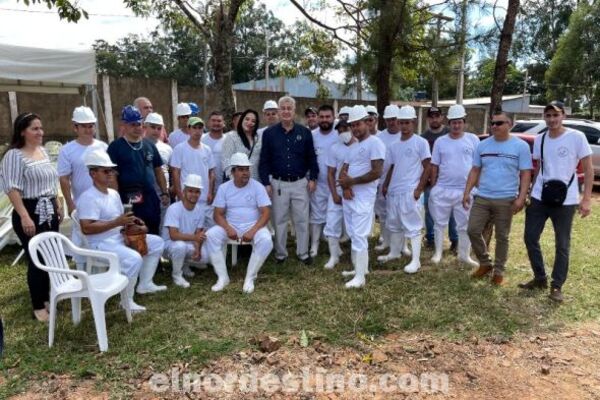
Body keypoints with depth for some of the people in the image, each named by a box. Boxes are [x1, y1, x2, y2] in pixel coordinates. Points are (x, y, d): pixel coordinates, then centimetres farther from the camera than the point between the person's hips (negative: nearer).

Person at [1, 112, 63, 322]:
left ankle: (46, 297, 27)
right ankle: (39, 306, 13)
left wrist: (58, 205, 18)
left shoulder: (43, 151, 11)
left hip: (49, 211, 7)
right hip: (30, 212, -7)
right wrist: (25, 217, -23)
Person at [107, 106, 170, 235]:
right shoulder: (115, 147, -3)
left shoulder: (149, 145, 11)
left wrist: (164, 192, 9)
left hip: (151, 200, 5)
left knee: (154, 236, 12)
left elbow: (158, 170, 16)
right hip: (129, 202, -4)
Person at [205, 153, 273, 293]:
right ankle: (222, 277, -12)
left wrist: (253, 231, -25)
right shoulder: (224, 188, 0)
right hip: (230, 226, 2)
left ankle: (250, 278, -14)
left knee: (266, 240, -32)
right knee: (210, 235, -24)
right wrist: (228, 229, -21)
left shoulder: (257, 187, -6)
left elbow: (266, 213, -11)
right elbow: (218, 214, -1)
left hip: (253, 226, -2)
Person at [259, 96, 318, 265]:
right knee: (279, 220, 9)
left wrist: (313, 178, 0)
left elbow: (311, 157, 7)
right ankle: (280, 253, 22)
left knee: (302, 220, 7)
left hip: (300, 183, 0)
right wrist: (266, 182, -5)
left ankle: (303, 253, 21)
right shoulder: (269, 133, 0)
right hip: (278, 184, 0)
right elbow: (264, 160, 1)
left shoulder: (305, 132, 2)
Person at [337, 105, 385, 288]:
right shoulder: (352, 147, 17)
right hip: (348, 195, 9)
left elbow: (377, 172, -19)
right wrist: (345, 186, -10)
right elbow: (343, 171, 12)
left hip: (363, 197, -9)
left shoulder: (375, 143, -9)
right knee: (353, 235, 14)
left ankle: (360, 277, -3)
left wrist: (351, 181, -13)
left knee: (359, 235, -9)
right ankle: (359, 268, 25)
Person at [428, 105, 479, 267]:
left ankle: (464, 255, 23)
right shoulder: (440, 141, 4)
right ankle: (438, 252, 21)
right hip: (442, 189, 1)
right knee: (440, 223, 8)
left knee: (465, 225, 9)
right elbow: (434, 166, 7)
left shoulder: (473, 139, 1)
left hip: (465, 190, -1)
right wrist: (432, 188, 6)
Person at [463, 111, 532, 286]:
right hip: (481, 198, 3)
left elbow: (525, 174, -4)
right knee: (473, 231, -1)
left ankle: (499, 271, 21)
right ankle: (485, 263, 19)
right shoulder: (483, 145, 7)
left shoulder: (520, 146, -3)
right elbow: (475, 170, 11)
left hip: (506, 200, -3)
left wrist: (521, 198, -13)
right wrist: (467, 192, 2)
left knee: (502, 237, 6)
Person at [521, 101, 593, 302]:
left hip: (565, 201, -4)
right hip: (539, 198, 4)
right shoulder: (539, 140, 6)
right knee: (530, 238, 7)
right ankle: (540, 278, 24)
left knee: (562, 245, 5)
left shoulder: (577, 137, -7)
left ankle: (557, 285, 18)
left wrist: (586, 199, -13)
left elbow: (588, 169, -6)